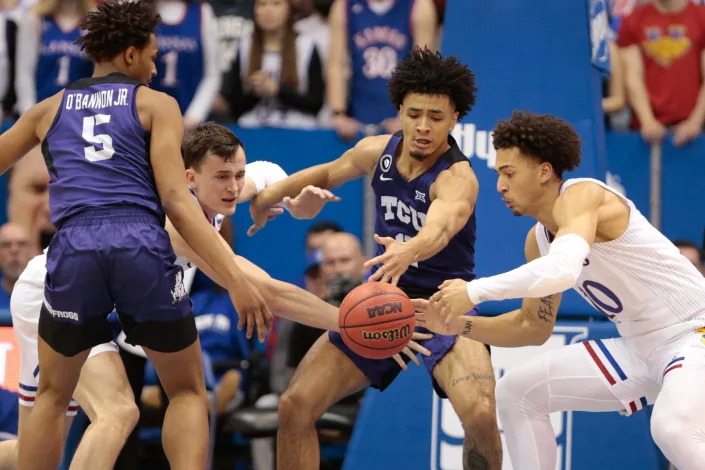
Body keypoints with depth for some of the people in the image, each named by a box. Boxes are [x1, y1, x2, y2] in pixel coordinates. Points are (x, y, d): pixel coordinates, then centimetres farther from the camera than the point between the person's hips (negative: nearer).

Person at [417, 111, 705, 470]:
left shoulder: (581, 195, -19)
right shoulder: (538, 240, 7)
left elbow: (563, 270, -38)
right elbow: (534, 326, 18)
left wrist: (474, 291, -31)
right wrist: (458, 325, 5)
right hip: (641, 347, 9)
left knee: (672, 427, -39)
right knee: (517, 392, 9)